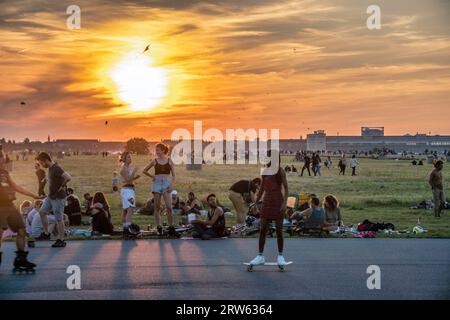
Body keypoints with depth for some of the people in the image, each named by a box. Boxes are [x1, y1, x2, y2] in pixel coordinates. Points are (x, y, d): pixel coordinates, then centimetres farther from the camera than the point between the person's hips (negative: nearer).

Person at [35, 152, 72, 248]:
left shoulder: (56, 169, -22)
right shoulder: (51, 168, 8)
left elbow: (68, 178, -34)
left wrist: (62, 187, -19)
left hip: (58, 198, -10)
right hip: (50, 196, 10)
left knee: (59, 219, -2)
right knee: (42, 212, 16)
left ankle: (61, 240, 6)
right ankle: (46, 234, 25)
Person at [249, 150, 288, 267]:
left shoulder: (280, 172, -4)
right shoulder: (265, 172, 10)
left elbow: (286, 188, -8)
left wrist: (284, 203, -19)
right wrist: (256, 202, 12)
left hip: (278, 202, -4)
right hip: (266, 202, 5)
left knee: (279, 230, 1)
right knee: (262, 230, 1)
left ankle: (280, 256, 11)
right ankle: (260, 256, 4)